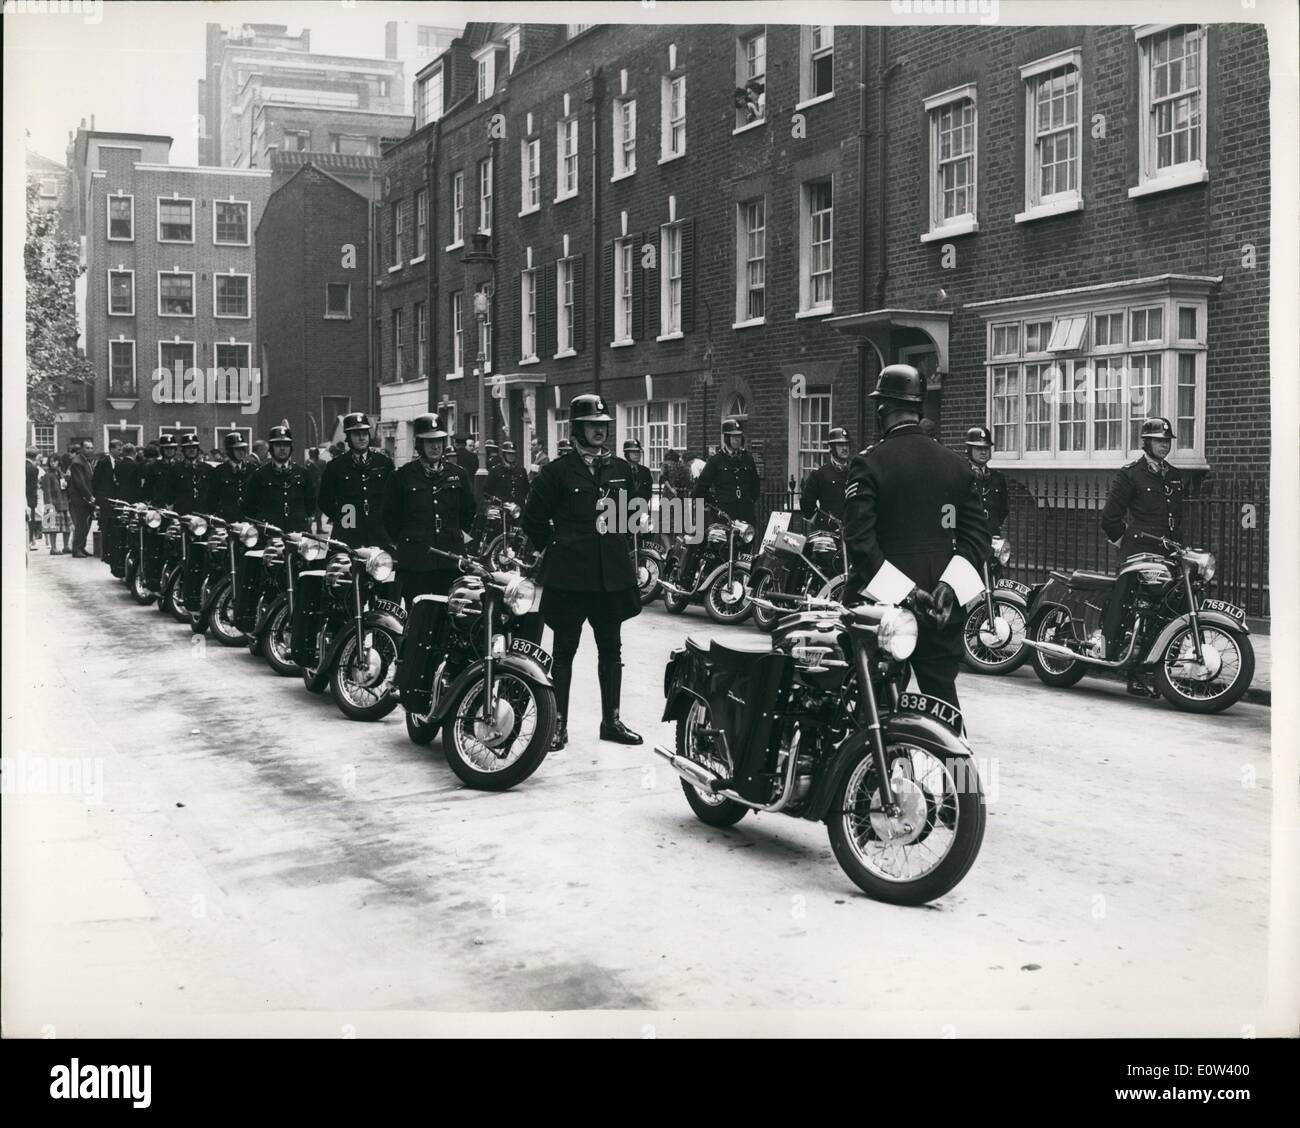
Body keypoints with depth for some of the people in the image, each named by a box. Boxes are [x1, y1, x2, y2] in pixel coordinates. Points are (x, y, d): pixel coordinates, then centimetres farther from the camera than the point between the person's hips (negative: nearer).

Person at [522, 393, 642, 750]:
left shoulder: (620, 469, 9)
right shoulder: (557, 471, -5)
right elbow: (534, 520, 0)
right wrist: (557, 547, 2)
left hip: (612, 572, 5)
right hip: (568, 575, -5)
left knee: (611, 648, 10)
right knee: (564, 649, 3)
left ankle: (611, 719, 20)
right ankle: (559, 723, 9)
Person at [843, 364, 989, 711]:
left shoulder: (869, 464, -7)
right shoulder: (957, 464, 9)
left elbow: (860, 539, -15)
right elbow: (976, 534, 3)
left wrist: (904, 591, -15)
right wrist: (949, 584, -6)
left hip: (883, 602, -4)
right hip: (943, 605, 4)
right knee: (942, 695, 8)